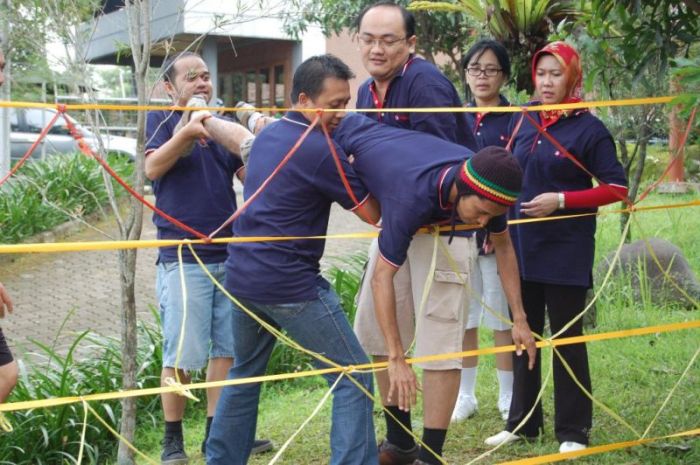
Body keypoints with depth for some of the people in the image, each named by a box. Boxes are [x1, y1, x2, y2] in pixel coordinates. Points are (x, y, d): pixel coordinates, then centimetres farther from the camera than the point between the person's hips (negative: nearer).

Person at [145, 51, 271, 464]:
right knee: (181, 354, -4)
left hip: (229, 254, 5)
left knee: (227, 349, 7)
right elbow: (152, 167, -13)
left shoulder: (225, 126, 17)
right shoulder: (163, 119, 4)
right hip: (182, 257, -5)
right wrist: (187, 131, -24)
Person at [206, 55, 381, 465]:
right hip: (291, 286, -8)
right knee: (353, 378, 0)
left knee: (245, 375, 24)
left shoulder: (267, 136, 12)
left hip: (242, 276, 8)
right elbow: (372, 213, -8)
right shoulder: (322, 151, -13)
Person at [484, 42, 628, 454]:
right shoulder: (525, 122, 7)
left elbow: (617, 188, -10)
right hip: (521, 248, 6)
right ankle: (523, 422, 25)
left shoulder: (589, 129, -8)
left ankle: (573, 430, 13)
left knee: (567, 338, 2)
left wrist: (561, 200, -18)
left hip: (566, 253, -5)